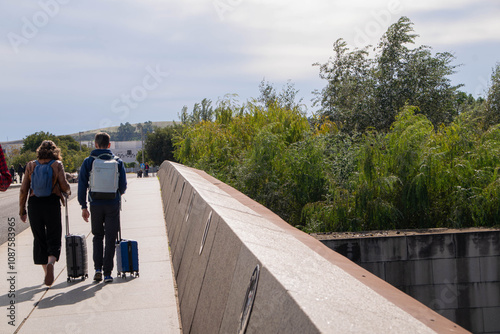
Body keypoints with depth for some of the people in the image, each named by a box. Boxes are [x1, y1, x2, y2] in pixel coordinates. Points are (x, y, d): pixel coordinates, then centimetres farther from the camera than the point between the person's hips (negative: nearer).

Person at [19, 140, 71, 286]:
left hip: (34, 204, 2)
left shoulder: (31, 166, 7)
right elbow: (64, 186, -8)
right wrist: (68, 191, 16)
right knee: (54, 240, 4)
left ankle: (47, 274, 15)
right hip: (52, 204, -2)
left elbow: (23, 190, 4)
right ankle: (51, 263, -25)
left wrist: (22, 210, 10)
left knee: (39, 239, 12)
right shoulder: (57, 165, 1)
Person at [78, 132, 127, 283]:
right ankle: (107, 273, 3)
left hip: (96, 204, 0)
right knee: (110, 239, 5)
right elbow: (123, 186, 4)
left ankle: (98, 268, 4)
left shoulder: (88, 162, 0)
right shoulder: (117, 161, 2)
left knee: (97, 236, 16)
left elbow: (82, 185, -2)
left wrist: (83, 206, 3)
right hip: (113, 204, 0)